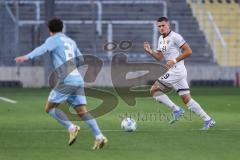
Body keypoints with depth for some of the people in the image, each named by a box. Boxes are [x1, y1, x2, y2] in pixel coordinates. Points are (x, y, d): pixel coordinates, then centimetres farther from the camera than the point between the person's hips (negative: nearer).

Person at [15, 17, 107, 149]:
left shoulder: (53, 40, 1)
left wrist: (26, 57, -34)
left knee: (50, 108, 2)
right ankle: (99, 137, -8)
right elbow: (80, 59, 32)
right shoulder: (70, 41, 22)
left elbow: (42, 49, -20)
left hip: (66, 81, -7)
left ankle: (71, 128, -13)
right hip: (78, 80, 7)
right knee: (82, 111, 5)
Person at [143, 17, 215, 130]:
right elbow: (159, 57, 19)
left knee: (154, 90, -8)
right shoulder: (161, 39, 17)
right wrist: (150, 51, 2)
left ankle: (176, 110, -8)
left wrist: (174, 60, -16)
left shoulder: (175, 37, -9)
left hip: (176, 70, -9)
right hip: (174, 71, 9)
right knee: (186, 99, 7)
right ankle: (207, 120, 7)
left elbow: (188, 51, -12)